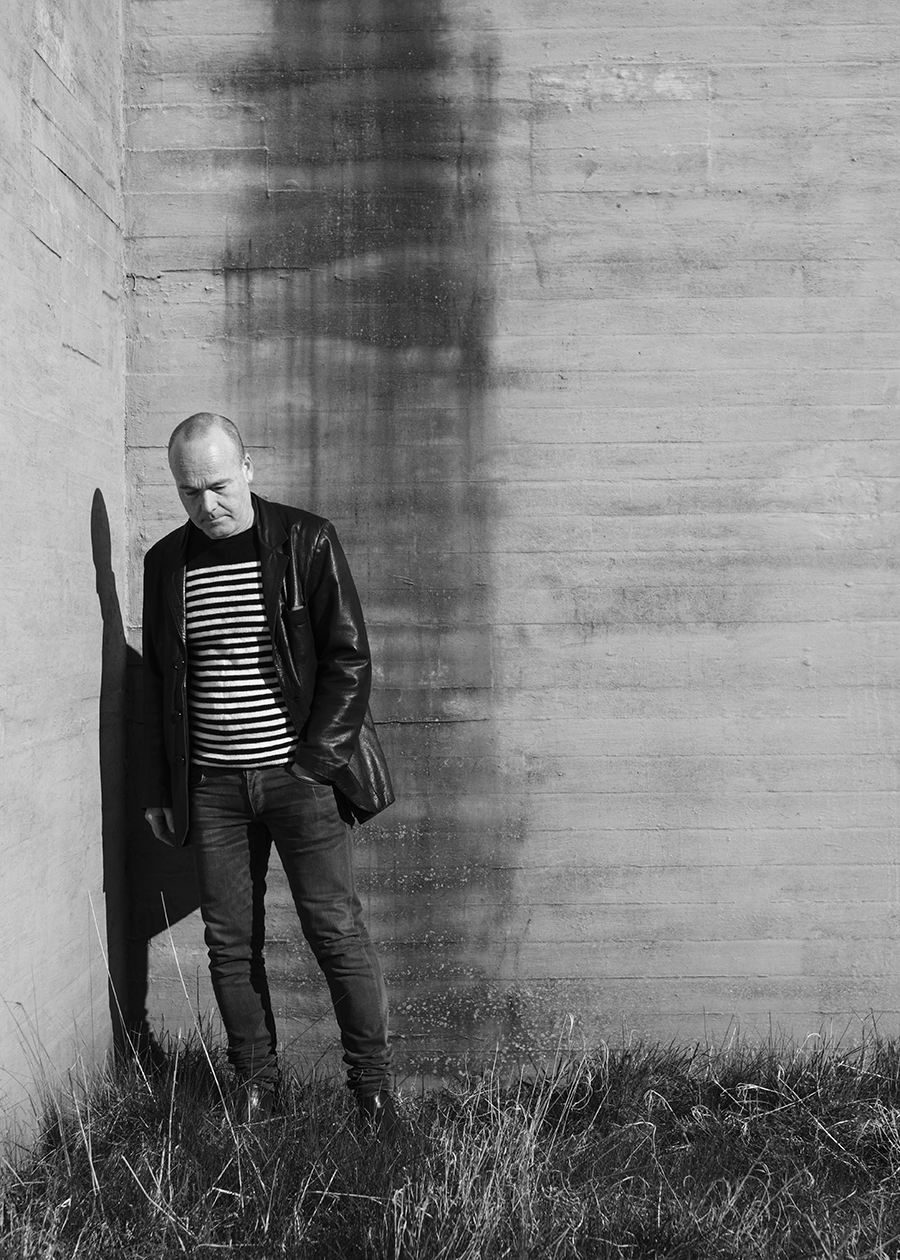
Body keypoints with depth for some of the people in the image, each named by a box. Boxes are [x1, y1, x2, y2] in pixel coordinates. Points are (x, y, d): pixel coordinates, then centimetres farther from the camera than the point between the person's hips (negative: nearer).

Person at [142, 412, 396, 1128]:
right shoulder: (167, 563, 7)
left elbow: (350, 658, -3)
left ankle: (373, 1081, 14)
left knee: (337, 930, -1)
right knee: (231, 941, 6)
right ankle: (256, 1082, 22)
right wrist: (160, 791, 10)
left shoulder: (307, 543, -4)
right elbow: (158, 682, 13)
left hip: (300, 773, -3)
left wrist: (314, 759, -10)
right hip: (211, 784, 3)